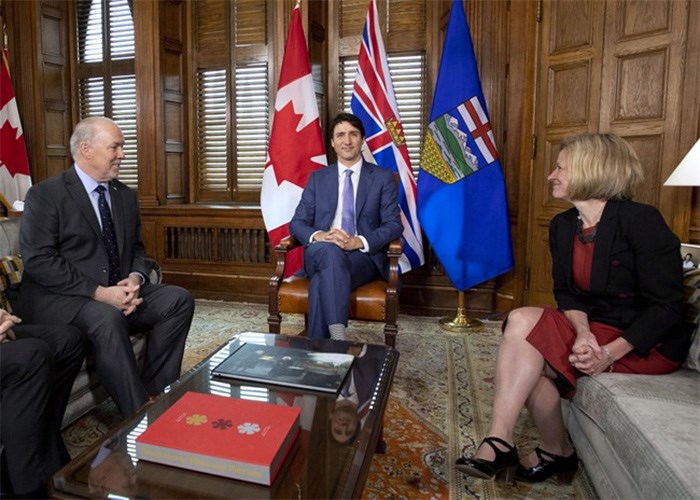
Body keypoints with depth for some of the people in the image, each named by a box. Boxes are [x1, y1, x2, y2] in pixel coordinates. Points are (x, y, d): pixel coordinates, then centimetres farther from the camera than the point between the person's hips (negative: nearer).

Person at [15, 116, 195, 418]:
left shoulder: (126, 196, 13)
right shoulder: (45, 195, -5)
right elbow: (38, 260, -14)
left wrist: (135, 278, -7)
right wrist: (99, 292, -22)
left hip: (118, 293, 6)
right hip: (59, 299, -6)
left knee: (179, 299, -15)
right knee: (107, 318, -36)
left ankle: (155, 394, -10)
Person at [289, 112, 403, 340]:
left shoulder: (383, 178, 8)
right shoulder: (317, 178, 15)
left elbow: (394, 225, -1)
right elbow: (297, 223, 8)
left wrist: (359, 242, -19)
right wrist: (319, 236, -16)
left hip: (364, 256, -1)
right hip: (320, 254, 2)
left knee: (321, 283, -34)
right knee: (330, 250, -37)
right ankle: (338, 337, -41)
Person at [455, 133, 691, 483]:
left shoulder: (640, 220, -16)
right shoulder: (562, 226, 4)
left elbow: (666, 305, -17)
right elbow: (566, 293, 3)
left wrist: (610, 353, -25)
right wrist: (583, 332, -18)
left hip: (647, 344, -6)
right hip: (594, 328, 6)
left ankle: (500, 443, -17)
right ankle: (557, 451, -2)